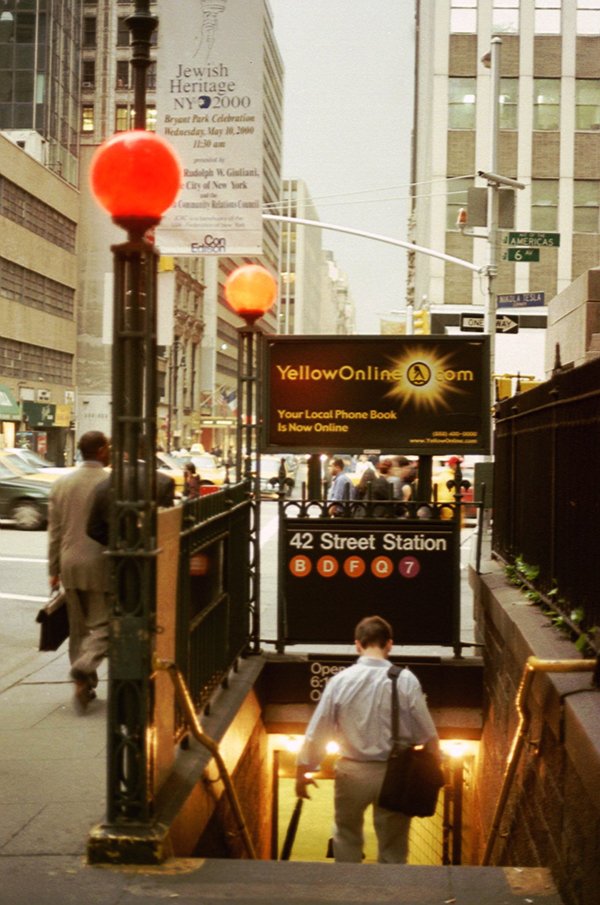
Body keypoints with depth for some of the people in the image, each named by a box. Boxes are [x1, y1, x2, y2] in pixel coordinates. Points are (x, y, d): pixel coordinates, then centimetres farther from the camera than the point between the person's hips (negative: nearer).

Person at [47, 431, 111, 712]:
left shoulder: (62, 483, 6)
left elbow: (54, 531, 9)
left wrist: (54, 569, 14)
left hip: (70, 565, 6)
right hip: (100, 565, -5)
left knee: (78, 627, 14)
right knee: (103, 624, 1)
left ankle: (84, 686, 16)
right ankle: (84, 667, -21)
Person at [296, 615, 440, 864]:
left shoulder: (340, 681, -8)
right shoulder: (406, 681, -10)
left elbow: (316, 733, -3)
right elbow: (427, 734, -5)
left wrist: (302, 773, 8)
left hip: (352, 773, 0)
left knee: (346, 838, 21)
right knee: (393, 849, 14)